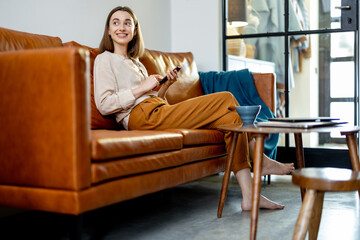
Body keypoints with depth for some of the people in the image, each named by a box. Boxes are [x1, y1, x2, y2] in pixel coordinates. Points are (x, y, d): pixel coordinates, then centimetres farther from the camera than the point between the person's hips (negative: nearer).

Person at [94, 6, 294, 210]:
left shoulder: (136, 63, 31)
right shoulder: (105, 60, 7)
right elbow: (104, 105, -7)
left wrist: (165, 85, 9)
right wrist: (143, 88, -9)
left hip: (157, 111, 8)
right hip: (143, 117, -8)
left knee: (229, 115, -11)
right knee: (227, 100, -13)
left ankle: (249, 194, -17)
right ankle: (261, 161, 3)